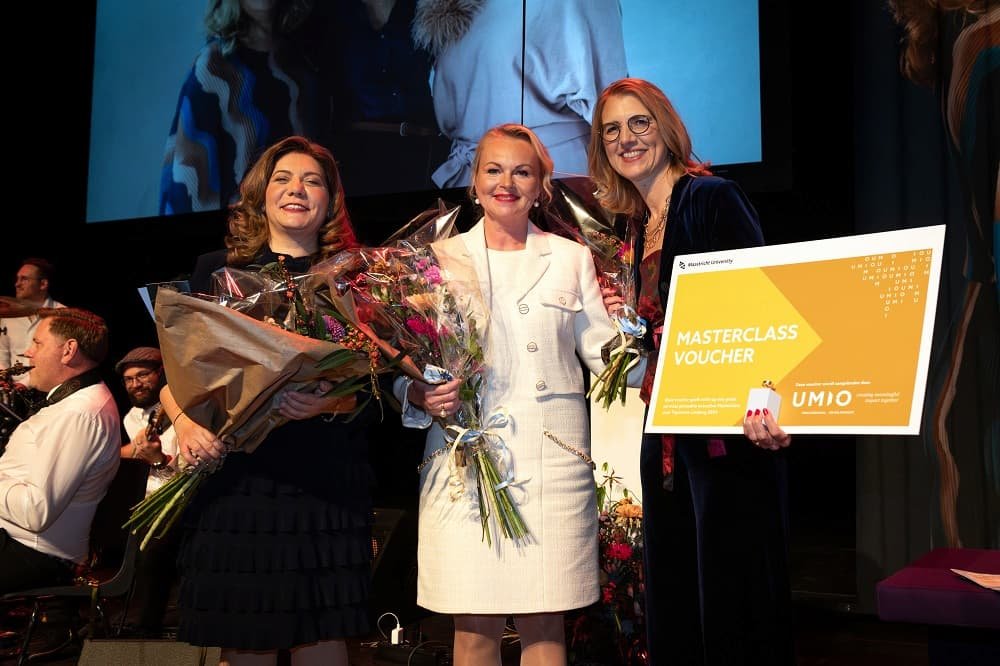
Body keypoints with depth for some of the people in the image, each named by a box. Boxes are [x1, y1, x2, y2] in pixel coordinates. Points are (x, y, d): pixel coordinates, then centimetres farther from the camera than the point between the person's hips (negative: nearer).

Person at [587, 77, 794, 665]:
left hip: (727, 431, -8)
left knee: (732, 602, -2)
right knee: (671, 602, 15)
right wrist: (626, 318, 4)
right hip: (666, 434, 8)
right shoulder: (636, 226, 16)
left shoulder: (712, 197, -7)